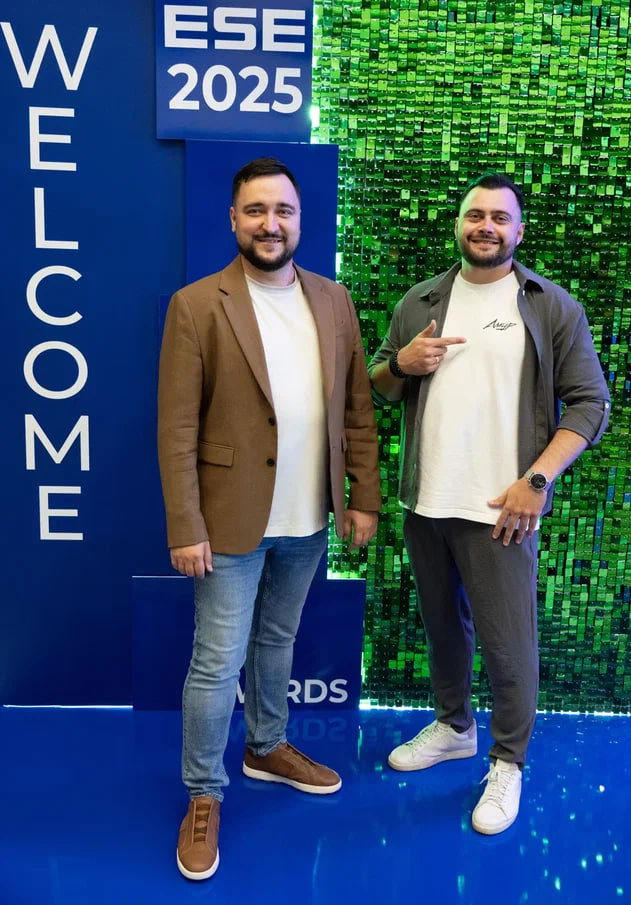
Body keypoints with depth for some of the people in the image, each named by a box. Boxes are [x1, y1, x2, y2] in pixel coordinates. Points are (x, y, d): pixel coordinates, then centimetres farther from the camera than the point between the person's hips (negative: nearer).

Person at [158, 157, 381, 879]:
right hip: (233, 521, -4)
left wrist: (364, 496, 3)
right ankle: (204, 794, 27)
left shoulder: (334, 301, 4)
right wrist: (186, 529, -15)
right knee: (217, 663, 5)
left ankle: (267, 748, 45)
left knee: (277, 641, 22)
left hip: (308, 520, 5)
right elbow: (176, 429, -12)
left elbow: (358, 409, 6)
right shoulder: (196, 305, -10)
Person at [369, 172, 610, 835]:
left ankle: (508, 762, 25)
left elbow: (590, 405, -4)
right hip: (425, 504, 4)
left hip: (500, 508, -4)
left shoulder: (553, 308, -1)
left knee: (508, 642, 2)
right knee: (442, 626, 19)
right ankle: (453, 727, 42)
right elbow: (376, 387, 16)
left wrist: (536, 481, -16)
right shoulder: (419, 303, 10)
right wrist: (402, 364, -8)